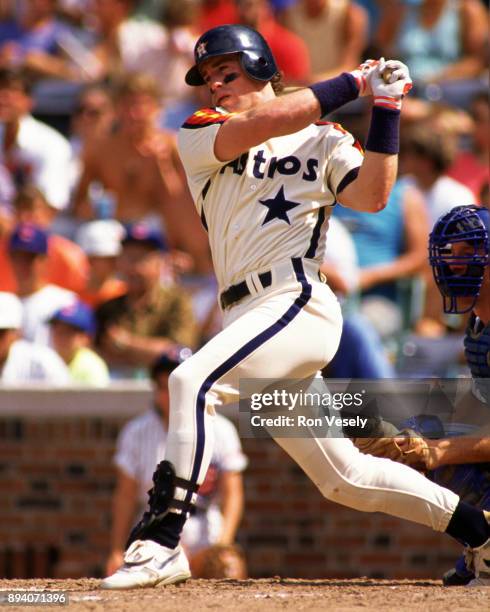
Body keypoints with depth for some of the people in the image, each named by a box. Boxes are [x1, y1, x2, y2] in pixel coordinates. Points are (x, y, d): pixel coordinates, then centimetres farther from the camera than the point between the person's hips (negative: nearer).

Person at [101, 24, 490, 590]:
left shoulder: (324, 140, 9)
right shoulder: (200, 136, 14)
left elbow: (372, 197, -6)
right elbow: (263, 125, -5)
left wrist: (384, 110, -9)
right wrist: (352, 83, -1)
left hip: (298, 303, -5)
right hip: (247, 317, 5)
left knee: (192, 380, -29)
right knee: (344, 478, 9)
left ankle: (161, 541, -33)